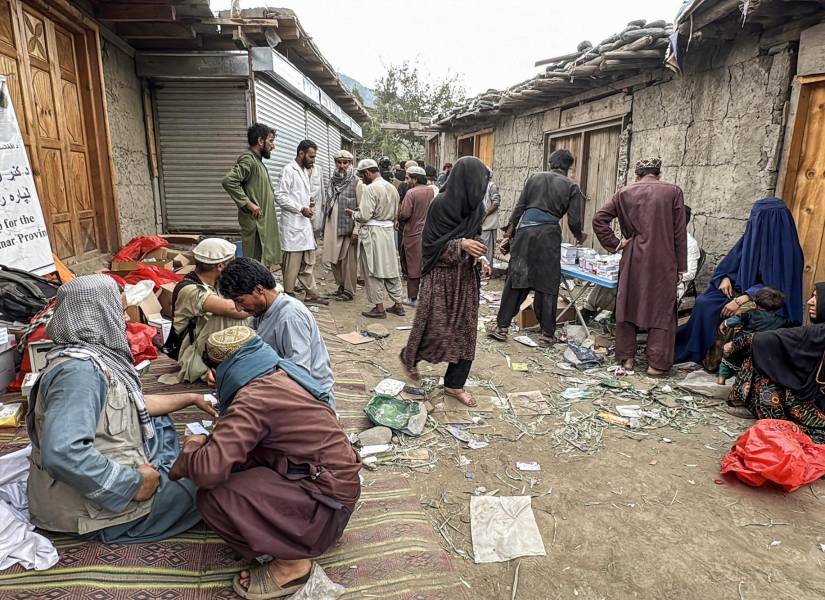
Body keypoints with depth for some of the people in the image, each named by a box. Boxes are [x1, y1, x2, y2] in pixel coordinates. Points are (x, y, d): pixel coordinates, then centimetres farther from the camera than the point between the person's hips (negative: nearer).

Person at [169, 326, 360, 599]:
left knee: (212, 497, -16)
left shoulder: (253, 398, -22)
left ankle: (292, 562, 0)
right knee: (239, 455, 14)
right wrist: (212, 439, 18)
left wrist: (192, 445, -5)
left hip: (327, 500, -9)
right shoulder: (279, 374, 5)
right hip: (337, 478, 9)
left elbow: (208, 470, -27)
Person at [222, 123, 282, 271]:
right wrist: (248, 204, -23)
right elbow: (228, 181, -26)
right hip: (255, 222, -10)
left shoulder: (257, 161, 18)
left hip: (264, 223, 10)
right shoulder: (248, 159, -13)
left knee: (264, 264, 14)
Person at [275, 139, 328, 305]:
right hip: (293, 224, -9)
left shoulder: (304, 170, 18)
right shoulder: (289, 170, -10)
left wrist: (309, 204, 8)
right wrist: (301, 208, -18)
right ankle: (289, 295, 7)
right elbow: (280, 196, -18)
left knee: (308, 261, 12)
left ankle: (311, 293, 19)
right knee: (293, 263, -2)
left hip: (305, 223, 9)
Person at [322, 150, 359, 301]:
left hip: (348, 228, -6)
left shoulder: (356, 183, -6)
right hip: (332, 228, 6)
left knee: (348, 260, 0)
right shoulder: (333, 181, 12)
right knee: (334, 259, 11)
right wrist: (324, 228, 14)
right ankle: (341, 286, 27)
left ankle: (349, 291, 13)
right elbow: (327, 205, 17)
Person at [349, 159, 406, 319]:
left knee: (373, 271, 3)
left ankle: (379, 308, 9)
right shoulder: (392, 188, 9)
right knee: (390, 269, 14)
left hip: (372, 233, -7)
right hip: (388, 230, 7)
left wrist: (353, 213, 0)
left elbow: (364, 215, -18)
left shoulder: (371, 189, -15)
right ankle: (398, 304, 20)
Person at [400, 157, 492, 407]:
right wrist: (460, 245, -25)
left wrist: (480, 257, -3)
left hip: (466, 277, 6)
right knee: (435, 327, 0)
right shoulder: (441, 204, -15)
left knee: (465, 329, 6)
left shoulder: (474, 205, 4)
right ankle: (409, 356, 32)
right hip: (441, 276, -6)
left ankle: (454, 384, 19)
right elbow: (430, 244, -14)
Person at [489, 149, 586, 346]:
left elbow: (519, 207, 8)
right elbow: (574, 221, 2)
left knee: (515, 280, 8)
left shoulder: (534, 177, 12)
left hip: (525, 230, 2)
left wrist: (509, 234, 12)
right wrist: (580, 236, 22)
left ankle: (501, 327, 12)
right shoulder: (571, 186, 6)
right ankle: (547, 334, 14)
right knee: (548, 285, 6)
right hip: (548, 234, -2)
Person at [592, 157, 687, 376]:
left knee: (627, 306, 13)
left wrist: (614, 244, 2)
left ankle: (627, 357, 18)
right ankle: (657, 364, 7)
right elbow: (679, 233, -1)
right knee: (661, 310, 6)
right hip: (662, 261, -2)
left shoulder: (624, 193, 4)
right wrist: (681, 266, 4)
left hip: (633, 260, 2)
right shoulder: (673, 192, 0)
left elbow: (599, 219, 0)